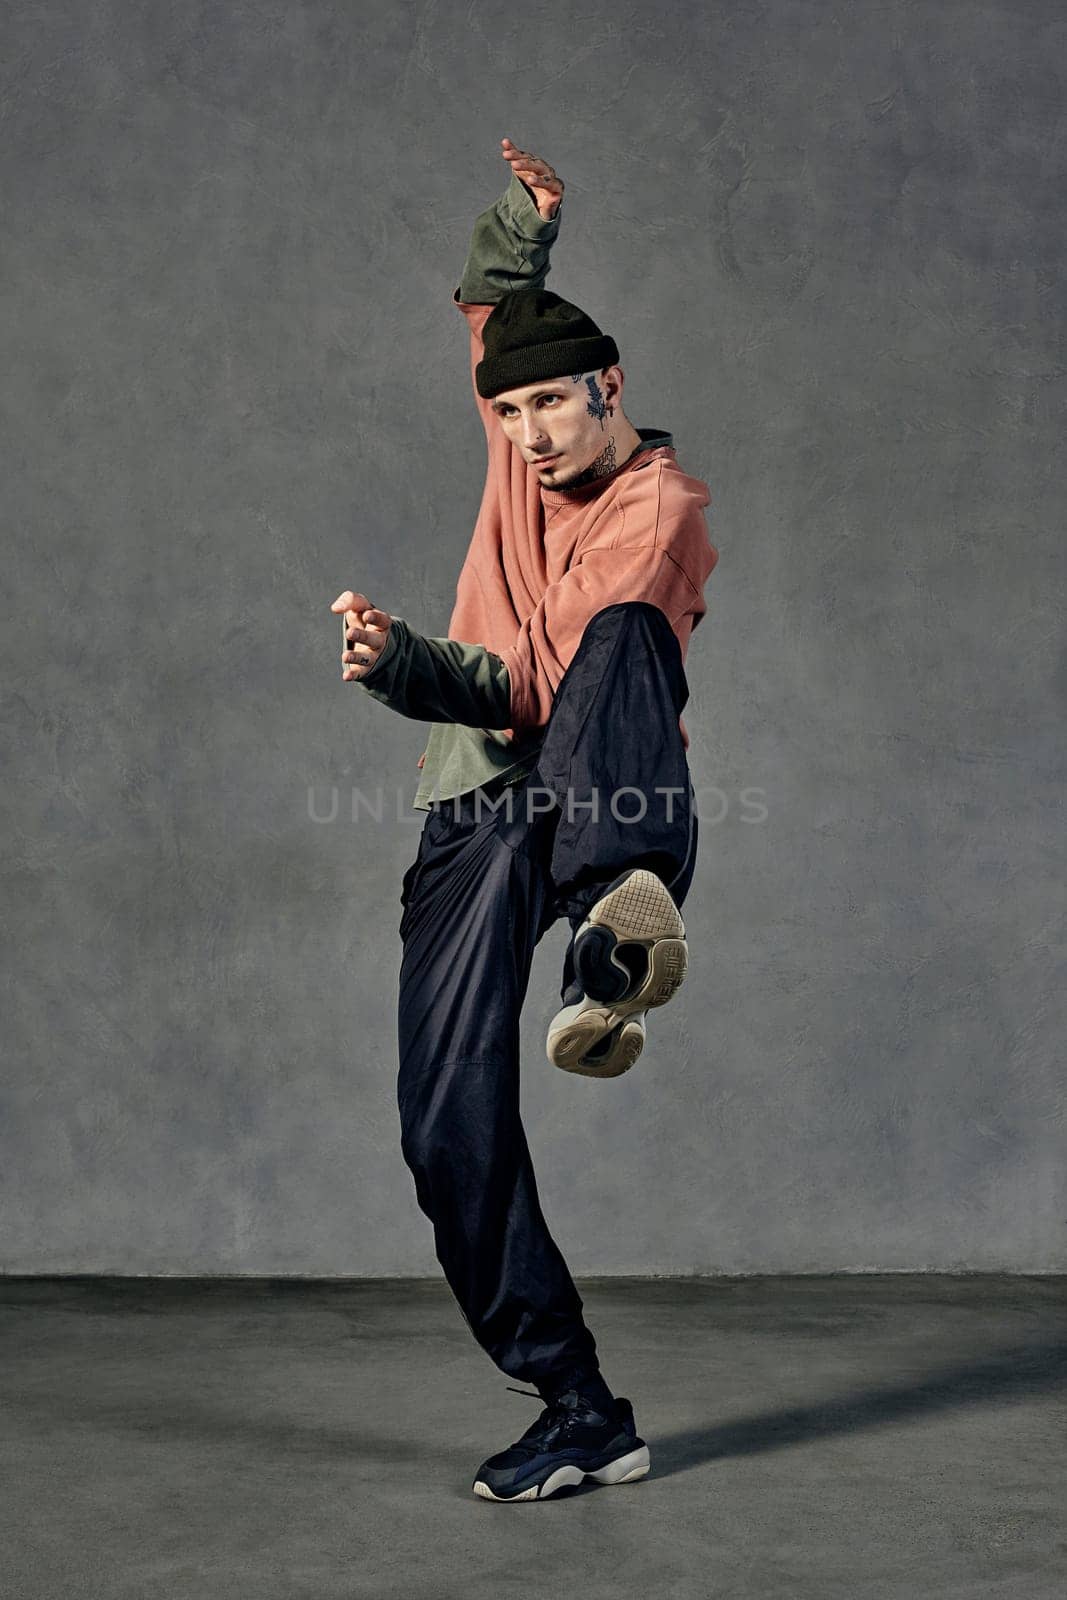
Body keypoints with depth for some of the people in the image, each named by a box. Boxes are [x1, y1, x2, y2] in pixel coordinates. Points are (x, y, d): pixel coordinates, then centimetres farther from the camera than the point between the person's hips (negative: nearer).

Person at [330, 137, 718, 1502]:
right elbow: (487, 295, 36)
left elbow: (547, 689, -19)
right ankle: (584, 1416, 3)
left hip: (600, 793, -6)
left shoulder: (658, 509, -6)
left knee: (622, 632, -37)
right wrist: (522, 225, 19)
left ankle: (613, 929, -64)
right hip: (472, 812, 6)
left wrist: (406, 666, -32)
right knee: (450, 1129, -6)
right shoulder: (529, 447, 15)